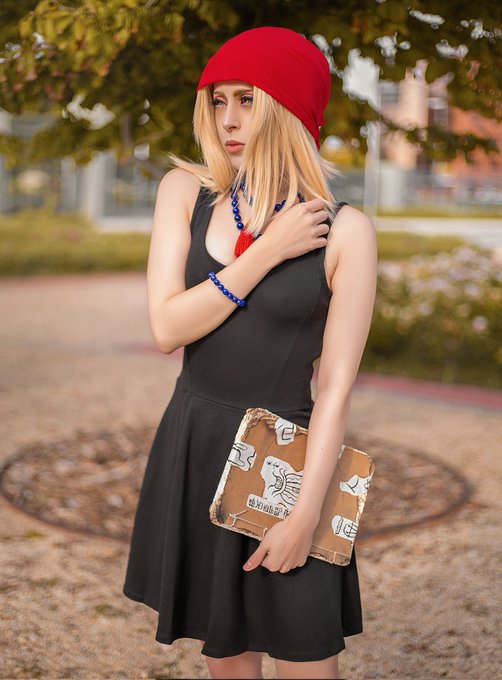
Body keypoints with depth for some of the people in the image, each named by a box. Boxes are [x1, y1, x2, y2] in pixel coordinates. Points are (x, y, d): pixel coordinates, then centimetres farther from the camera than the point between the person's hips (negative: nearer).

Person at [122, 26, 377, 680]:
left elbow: (335, 387, -10)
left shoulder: (344, 231, -10)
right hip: (193, 448, 3)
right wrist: (266, 255, -15)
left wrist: (306, 512, -14)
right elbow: (167, 328, -10)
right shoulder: (185, 192, -1)